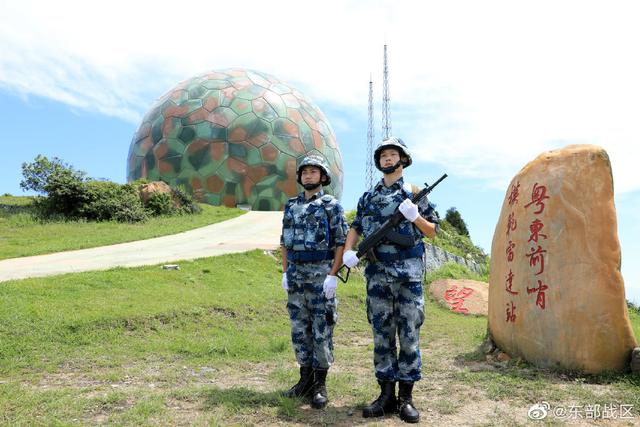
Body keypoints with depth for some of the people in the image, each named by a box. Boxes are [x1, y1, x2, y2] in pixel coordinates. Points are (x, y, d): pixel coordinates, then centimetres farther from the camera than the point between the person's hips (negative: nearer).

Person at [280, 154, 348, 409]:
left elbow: (341, 243, -7)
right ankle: (305, 378, 23)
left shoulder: (331, 206, -3)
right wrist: (285, 273, 9)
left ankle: (320, 384, 12)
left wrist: (332, 275, -14)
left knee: (322, 330, 1)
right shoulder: (291, 206, 12)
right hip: (296, 275, 5)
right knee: (299, 328, 10)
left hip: (321, 275, -5)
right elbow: (285, 242, 16)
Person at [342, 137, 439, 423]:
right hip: (377, 275, 3)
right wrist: (348, 252, -1)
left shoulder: (414, 193, 4)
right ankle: (386, 395, 18)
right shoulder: (368, 197, 13)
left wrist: (415, 217, -14)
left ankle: (406, 397, 12)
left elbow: (433, 231, 5)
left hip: (408, 274, -3)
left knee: (409, 334, 1)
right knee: (382, 334, 7)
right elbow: (355, 228, 17)